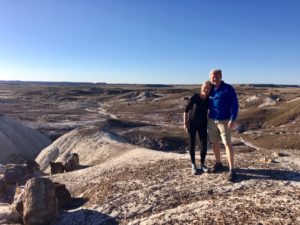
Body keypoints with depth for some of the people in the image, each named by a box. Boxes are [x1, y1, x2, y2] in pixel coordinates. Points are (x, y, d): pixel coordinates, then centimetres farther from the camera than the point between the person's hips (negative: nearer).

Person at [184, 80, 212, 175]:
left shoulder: (209, 99, -6)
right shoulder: (194, 97, -16)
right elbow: (186, 110, -8)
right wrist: (185, 123, -11)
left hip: (203, 124, 3)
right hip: (192, 123, -3)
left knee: (204, 145, 0)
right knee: (192, 144, 3)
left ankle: (202, 164, 17)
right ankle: (193, 165, 18)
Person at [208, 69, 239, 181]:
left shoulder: (228, 88, -9)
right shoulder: (210, 89, 7)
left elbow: (235, 105, -11)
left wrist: (232, 120, -20)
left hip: (224, 121, -6)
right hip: (211, 120, 6)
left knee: (227, 143, -8)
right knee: (214, 142, 13)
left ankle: (232, 170, -4)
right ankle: (218, 164, 30)